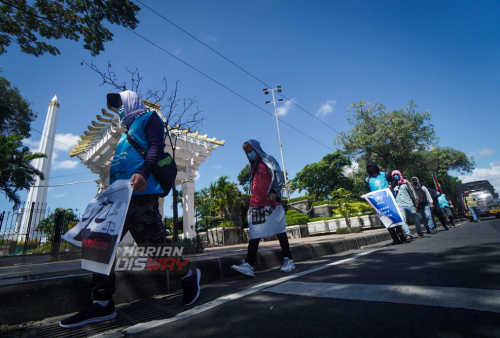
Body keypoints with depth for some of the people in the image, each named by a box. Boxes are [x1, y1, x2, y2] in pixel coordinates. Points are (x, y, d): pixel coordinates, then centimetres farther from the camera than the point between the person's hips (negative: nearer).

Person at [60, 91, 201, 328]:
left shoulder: (148, 118, 6)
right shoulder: (127, 131, 31)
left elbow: (156, 148, -12)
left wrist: (143, 172, -29)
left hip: (140, 193, -9)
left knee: (154, 244, -7)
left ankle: (189, 276, 15)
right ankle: (102, 303, 14)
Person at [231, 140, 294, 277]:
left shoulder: (268, 160, 0)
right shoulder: (252, 166, 20)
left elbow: (278, 177, -9)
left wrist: (274, 192, -21)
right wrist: (253, 200, 17)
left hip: (271, 204, -6)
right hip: (256, 204, 6)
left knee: (280, 232, 6)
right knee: (254, 235, 0)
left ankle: (288, 260, 19)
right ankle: (248, 265, 0)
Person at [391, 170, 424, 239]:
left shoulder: (405, 182, 7)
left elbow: (412, 191, 8)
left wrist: (416, 201, 5)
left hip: (409, 204, 0)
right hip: (400, 206, 0)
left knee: (415, 219, 9)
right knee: (403, 220, -10)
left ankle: (420, 232, 25)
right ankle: (408, 234, -8)